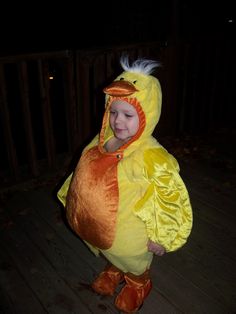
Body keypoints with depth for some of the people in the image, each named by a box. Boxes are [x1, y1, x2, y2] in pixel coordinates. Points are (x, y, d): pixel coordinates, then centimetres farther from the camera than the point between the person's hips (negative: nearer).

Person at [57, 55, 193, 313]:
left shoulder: (152, 157, -33)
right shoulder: (102, 142, -12)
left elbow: (171, 199, -24)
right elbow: (84, 175, 5)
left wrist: (161, 238, -17)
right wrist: (72, 201, 15)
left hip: (129, 234, -5)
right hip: (100, 227, 6)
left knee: (134, 264, 28)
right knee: (112, 256, 36)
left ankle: (137, 287, 60)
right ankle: (113, 273, 68)